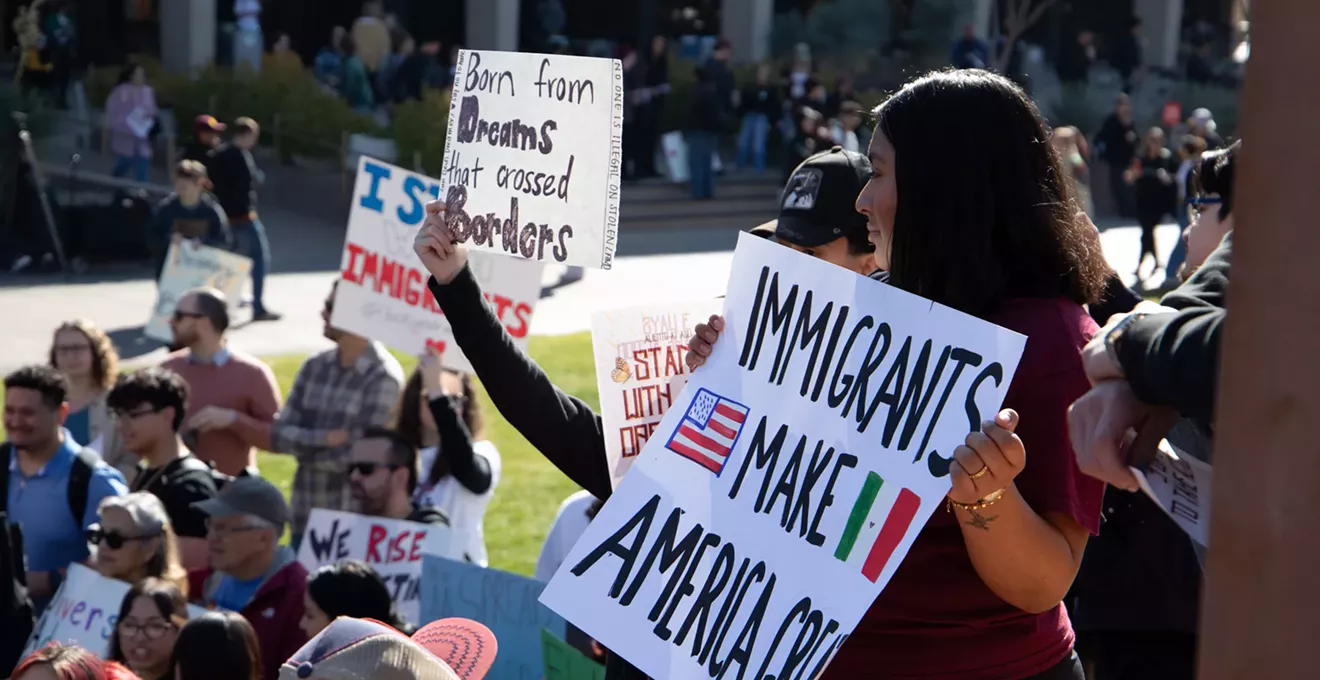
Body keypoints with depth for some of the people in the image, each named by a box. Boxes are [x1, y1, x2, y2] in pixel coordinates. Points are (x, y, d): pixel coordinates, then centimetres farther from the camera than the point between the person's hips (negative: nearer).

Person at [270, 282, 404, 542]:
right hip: (305, 519, 6)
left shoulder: (383, 377, -13)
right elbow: (278, 435, 3)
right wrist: (325, 439, -14)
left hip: (355, 523, -6)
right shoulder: (315, 367, 6)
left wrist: (306, 451, -3)